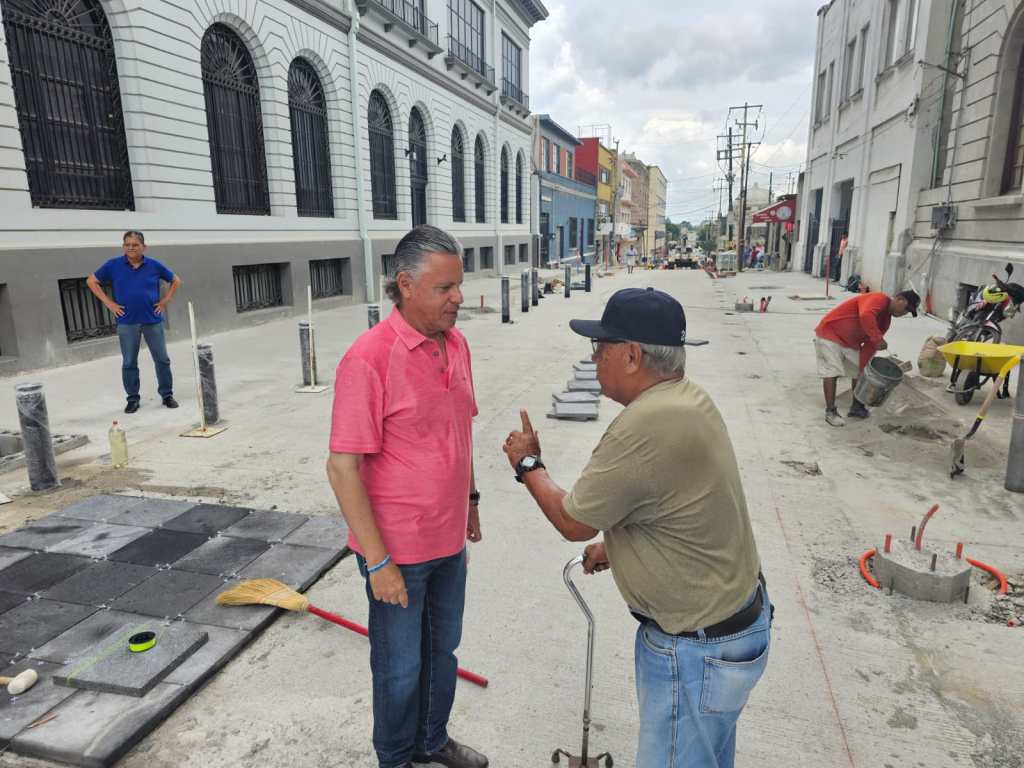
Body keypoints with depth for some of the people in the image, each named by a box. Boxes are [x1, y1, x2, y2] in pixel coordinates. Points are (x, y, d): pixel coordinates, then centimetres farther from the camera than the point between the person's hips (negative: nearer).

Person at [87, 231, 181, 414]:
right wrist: (109, 303, 1)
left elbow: (176, 281, 13)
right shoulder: (113, 265, 0)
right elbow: (91, 281, 9)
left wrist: (165, 301, 4)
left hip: (153, 320, 0)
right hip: (127, 322, 0)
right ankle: (133, 399, 17)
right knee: (129, 363, 6)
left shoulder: (154, 265, 0)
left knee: (162, 359, 4)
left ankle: (167, 395, 16)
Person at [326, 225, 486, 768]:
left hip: (449, 540, 7)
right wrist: (377, 561, -19)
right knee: (400, 668, 15)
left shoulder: (456, 344, 0)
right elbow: (342, 469, -21)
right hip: (398, 549, -6)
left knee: (443, 650, 24)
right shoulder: (368, 358, -23)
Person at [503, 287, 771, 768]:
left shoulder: (644, 429, -32)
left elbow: (572, 522, -18)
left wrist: (527, 464, -3)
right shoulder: (688, 397, -1)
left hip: (698, 650, -9)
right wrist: (616, 545, 18)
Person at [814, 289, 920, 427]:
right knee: (832, 372, -12)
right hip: (829, 334, -10)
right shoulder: (880, 299, -21)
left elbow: (870, 345, 4)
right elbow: (866, 316, -44)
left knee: (859, 372, 11)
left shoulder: (886, 319, 6)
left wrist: (863, 367, -5)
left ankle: (856, 407, 24)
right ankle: (830, 411, -4)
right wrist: (878, 339, -37)